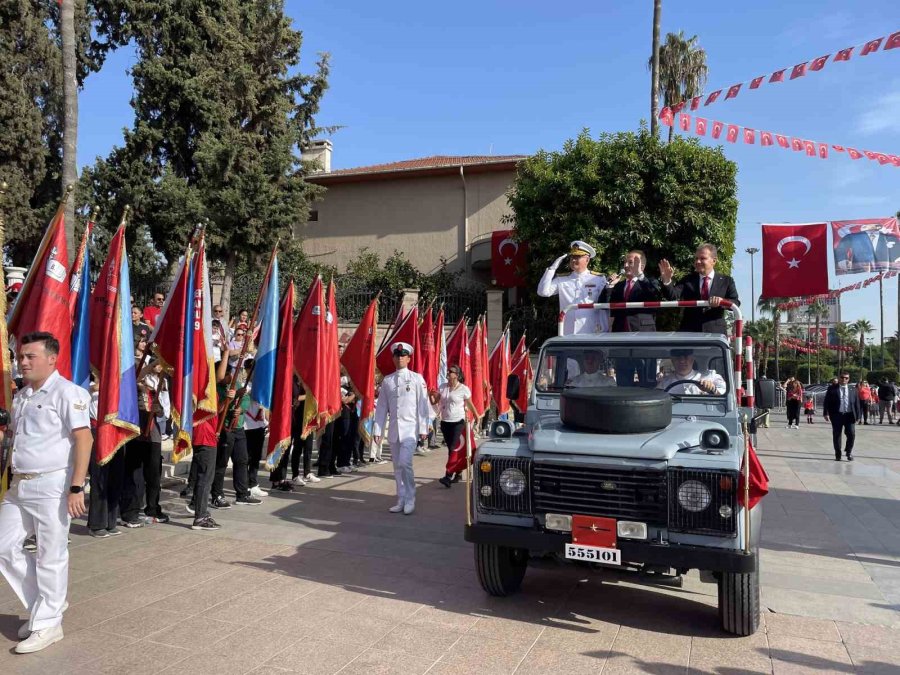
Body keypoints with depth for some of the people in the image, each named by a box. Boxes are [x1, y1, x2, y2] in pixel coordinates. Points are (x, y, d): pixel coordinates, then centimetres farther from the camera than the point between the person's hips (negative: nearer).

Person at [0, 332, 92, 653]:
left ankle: (47, 624, 16)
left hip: (52, 485, -8)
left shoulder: (67, 392, -11)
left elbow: (84, 440, -17)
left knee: (50, 556, 2)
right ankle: (42, 604, 29)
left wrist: (76, 488, -21)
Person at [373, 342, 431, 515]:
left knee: (405, 462, -14)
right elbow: (381, 407, 9)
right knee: (397, 466, 8)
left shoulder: (416, 378, -1)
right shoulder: (387, 381, 9)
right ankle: (401, 500, 18)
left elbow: (423, 405, -3)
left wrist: (423, 429, -7)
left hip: (410, 428, -4)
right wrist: (377, 431, 5)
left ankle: (410, 500, 0)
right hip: (394, 429, 4)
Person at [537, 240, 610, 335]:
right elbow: (543, 292, -3)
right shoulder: (561, 280, 8)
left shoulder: (599, 279, 2)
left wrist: (604, 332, -1)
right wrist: (552, 268, -5)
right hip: (567, 334, 2)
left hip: (590, 334, -2)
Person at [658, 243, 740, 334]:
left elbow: (735, 303, -1)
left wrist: (721, 301, -22)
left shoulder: (726, 281, 10)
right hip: (688, 332, 0)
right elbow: (673, 296, -6)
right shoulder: (688, 280, 11)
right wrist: (666, 281, -25)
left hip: (715, 331, 0)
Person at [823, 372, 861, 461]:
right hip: (836, 415, -1)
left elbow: (857, 403, 9)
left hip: (849, 415, 1)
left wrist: (858, 415, 2)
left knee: (851, 434, -5)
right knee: (836, 435, 5)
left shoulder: (853, 389, 9)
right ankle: (838, 454, 17)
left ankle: (849, 452, 19)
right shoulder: (832, 389, 2)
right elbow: (826, 402, 0)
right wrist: (826, 413, -8)